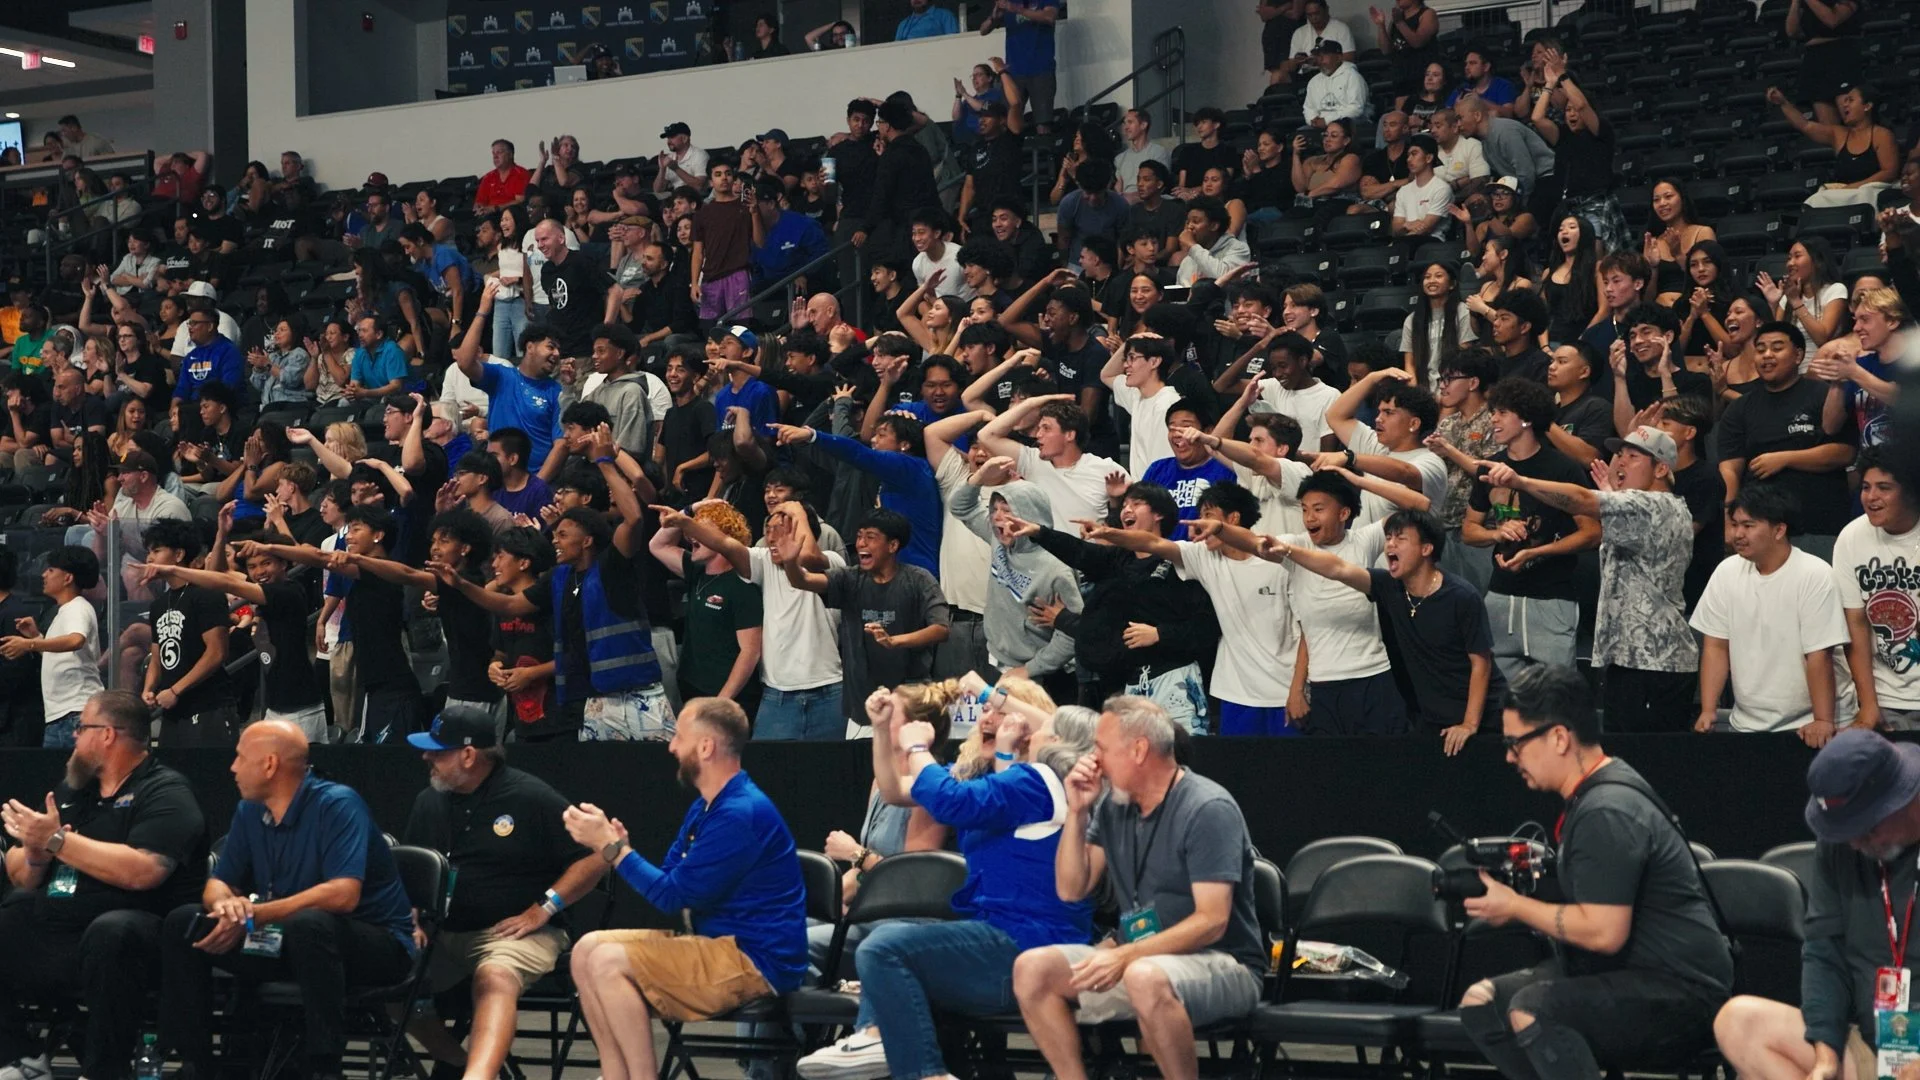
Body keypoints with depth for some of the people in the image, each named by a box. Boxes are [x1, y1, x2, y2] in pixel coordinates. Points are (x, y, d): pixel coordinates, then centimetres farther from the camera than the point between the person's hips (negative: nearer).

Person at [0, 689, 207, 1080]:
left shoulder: (164, 792, -3)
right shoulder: (70, 789, 19)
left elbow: (142, 871, -21)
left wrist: (58, 840, -14)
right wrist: (34, 852, -5)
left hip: (125, 934, -7)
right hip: (44, 934, 7)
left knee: (111, 932, -38)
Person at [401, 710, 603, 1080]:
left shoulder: (531, 797, -3)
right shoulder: (429, 801, 14)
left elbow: (594, 858, -3)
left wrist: (543, 909, -10)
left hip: (513, 933, -6)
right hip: (443, 934, 6)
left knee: (494, 977, -37)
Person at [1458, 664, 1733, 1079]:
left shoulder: (1607, 812, -19)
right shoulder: (1595, 792, 13)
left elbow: (1604, 931, -25)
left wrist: (1516, 907, -12)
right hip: (1632, 978, 11)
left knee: (1532, 1010, -30)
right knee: (1481, 1002, 5)